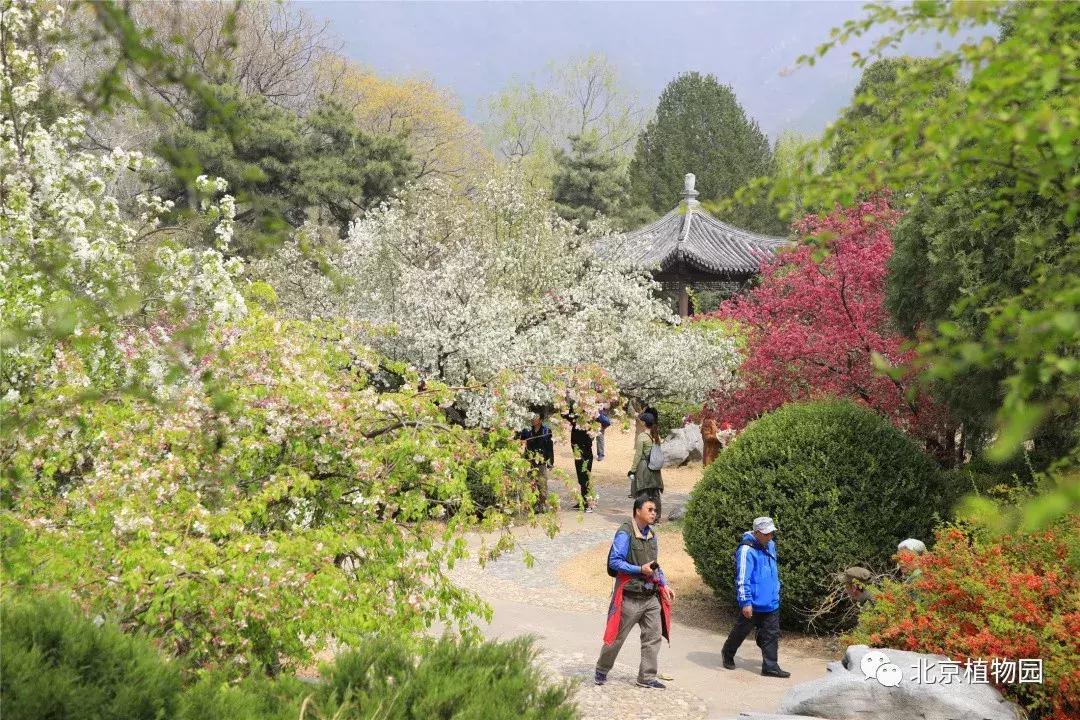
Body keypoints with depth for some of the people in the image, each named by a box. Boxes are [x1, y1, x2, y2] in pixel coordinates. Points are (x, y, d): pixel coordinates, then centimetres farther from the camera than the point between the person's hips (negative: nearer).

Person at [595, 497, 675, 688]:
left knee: (654, 636, 4)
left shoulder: (651, 534, 12)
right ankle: (601, 670, 24)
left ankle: (647, 677, 13)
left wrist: (664, 585, 9)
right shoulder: (625, 533, -14)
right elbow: (614, 562, -18)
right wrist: (640, 570, -22)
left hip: (651, 596, 7)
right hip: (630, 598, -7)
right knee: (617, 636, 4)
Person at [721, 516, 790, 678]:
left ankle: (770, 666, 9)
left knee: (771, 634, 5)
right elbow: (742, 579, -22)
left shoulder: (770, 545, 7)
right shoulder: (747, 550, -20)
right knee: (741, 631, 11)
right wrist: (746, 602, -23)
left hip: (771, 603, 7)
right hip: (754, 603, -7)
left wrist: (776, 590, 24)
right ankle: (727, 654, 33)